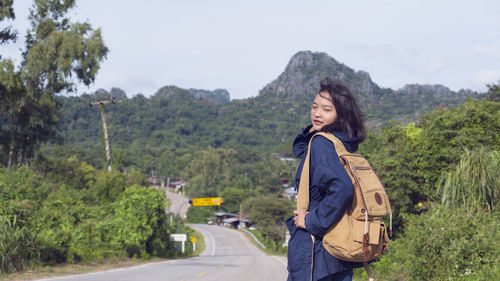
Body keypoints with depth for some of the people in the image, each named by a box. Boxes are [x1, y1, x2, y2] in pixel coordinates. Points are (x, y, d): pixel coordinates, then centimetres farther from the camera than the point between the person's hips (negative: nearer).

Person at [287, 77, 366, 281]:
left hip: (313, 248, -9)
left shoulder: (321, 143, -16)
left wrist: (312, 221, -20)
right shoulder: (346, 143, 10)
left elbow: (341, 188, -31)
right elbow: (300, 150, 27)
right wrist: (313, 129, 8)